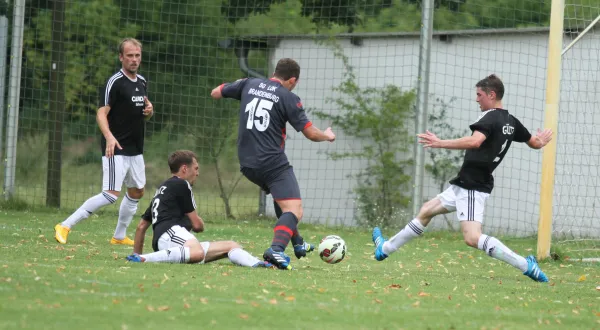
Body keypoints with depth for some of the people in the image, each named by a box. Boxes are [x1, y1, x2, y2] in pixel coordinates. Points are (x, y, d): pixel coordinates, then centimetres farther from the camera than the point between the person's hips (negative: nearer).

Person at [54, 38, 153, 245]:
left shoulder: (142, 82, 11)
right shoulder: (115, 82, -13)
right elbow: (101, 113, -19)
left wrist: (149, 111, 0)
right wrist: (109, 136, -37)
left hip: (135, 149, 8)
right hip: (116, 148, -8)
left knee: (136, 192, 14)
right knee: (111, 194, -17)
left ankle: (119, 236, 28)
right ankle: (65, 226, -14)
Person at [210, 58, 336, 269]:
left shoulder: (249, 84, 8)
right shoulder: (288, 98, -5)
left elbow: (215, 93, 20)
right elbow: (311, 133, -6)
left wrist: (238, 87, 37)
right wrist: (328, 136, 16)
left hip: (247, 164, 7)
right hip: (273, 163, -7)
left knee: (280, 197, 32)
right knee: (294, 211, -11)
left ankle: (297, 244, 39)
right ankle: (276, 250, -36)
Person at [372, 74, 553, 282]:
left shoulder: (490, 118, -15)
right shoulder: (511, 122, 11)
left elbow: (475, 141, -34)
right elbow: (535, 143, 22)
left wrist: (440, 143, -34)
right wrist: (541, 141, 46)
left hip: (472, 186, -11)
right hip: (467, 185, 11)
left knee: (472, 238, -22)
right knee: (427, 211, 23)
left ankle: (526, 266, -21)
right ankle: (386, 248, 38)